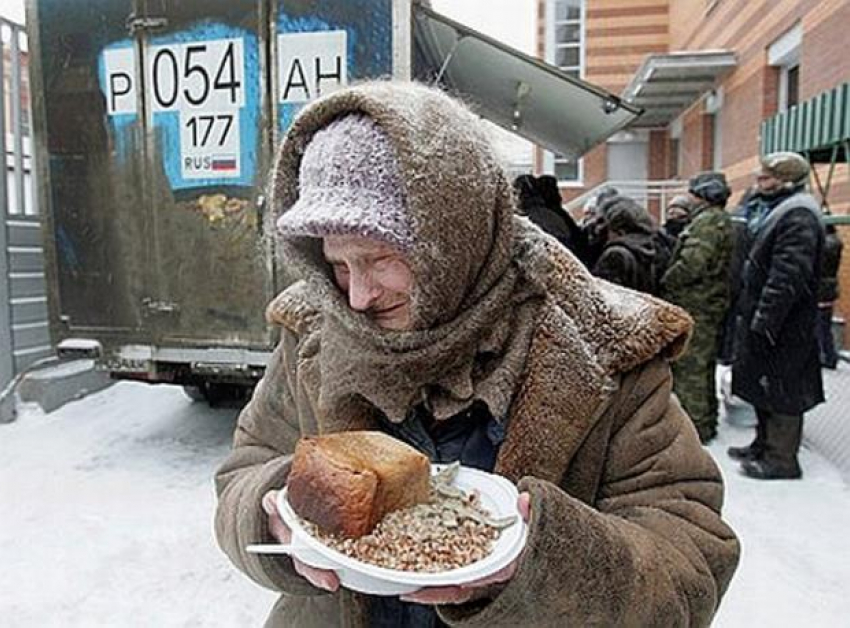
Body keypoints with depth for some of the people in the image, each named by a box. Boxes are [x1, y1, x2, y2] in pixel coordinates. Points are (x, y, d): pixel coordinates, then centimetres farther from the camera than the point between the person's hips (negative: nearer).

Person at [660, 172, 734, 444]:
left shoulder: (707, 221, -14)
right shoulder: (721, 220, 18)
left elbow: (692, 264, -25)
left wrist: (663, 284, -11)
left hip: (695, 307, -11)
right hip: (710, 307, 11)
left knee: (688, 370, -4)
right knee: (703, 367, 18)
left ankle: (695, 429, 3)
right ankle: (706, 423, 29)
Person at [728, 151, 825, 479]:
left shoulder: (798, 217, -17)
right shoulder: (776, 210, 15)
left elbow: (788, 275, -25)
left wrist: (764, 318, -25)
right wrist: (750, 313, 18)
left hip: (783, 326, -10)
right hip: (762, 319, 10)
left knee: (780, 389, -1)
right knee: (762, 384, 18)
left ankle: (781, 459, 10)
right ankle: (765, 444, 32)